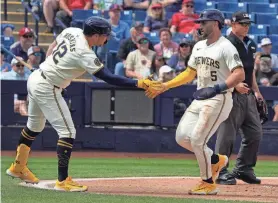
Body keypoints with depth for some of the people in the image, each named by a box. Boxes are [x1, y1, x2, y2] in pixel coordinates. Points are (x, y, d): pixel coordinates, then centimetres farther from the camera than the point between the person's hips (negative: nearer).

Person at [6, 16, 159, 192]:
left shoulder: (72, 31, -3)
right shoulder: (85, 54, -26)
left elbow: (52, 47, 14)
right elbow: (109, 78, -30)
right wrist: (138, 83, -33)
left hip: (35, 78, 10)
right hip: (47, 89, -10)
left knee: (35, 126, 25)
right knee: (67, 132, -7)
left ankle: (18, 167, 40)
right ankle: (63, 181, -7)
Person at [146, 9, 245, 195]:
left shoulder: (226, 47, -13)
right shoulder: (199, 46, 14)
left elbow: (240, 74, -23)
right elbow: (190, 73, 23)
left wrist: (217, 88, -34)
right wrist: (164, 87, 15)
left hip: (219, 99, -9)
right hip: (200, 99, 9)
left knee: (197, 139, -13)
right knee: (182, 136, 1)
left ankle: (209, 183, 2)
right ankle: (215, 160, 21)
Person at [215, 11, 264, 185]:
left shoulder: (251, 45, 17)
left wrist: (256, 91, 21)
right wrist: (235, 84, -28)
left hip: (248, 94, 9)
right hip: (232, 94, -9)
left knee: (255, 132, 9)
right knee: (227, 133, -8)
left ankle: (244, 169, 20)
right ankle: (220, 172, -2)